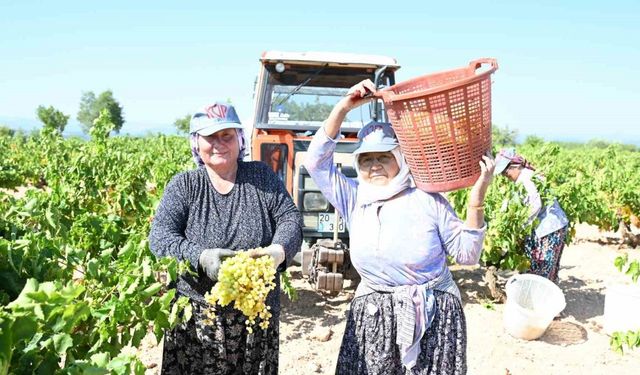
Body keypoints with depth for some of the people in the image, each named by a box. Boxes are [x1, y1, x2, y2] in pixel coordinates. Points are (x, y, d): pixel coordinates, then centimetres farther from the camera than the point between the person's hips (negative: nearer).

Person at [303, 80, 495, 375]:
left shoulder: (429, 201, -7)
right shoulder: (354, 200, 0)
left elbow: (466, 255, -4)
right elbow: (316, 161, -7)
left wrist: (476, 203, -17)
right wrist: (343, 108, -14)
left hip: (431, 318, -2)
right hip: (372, 318, 2)